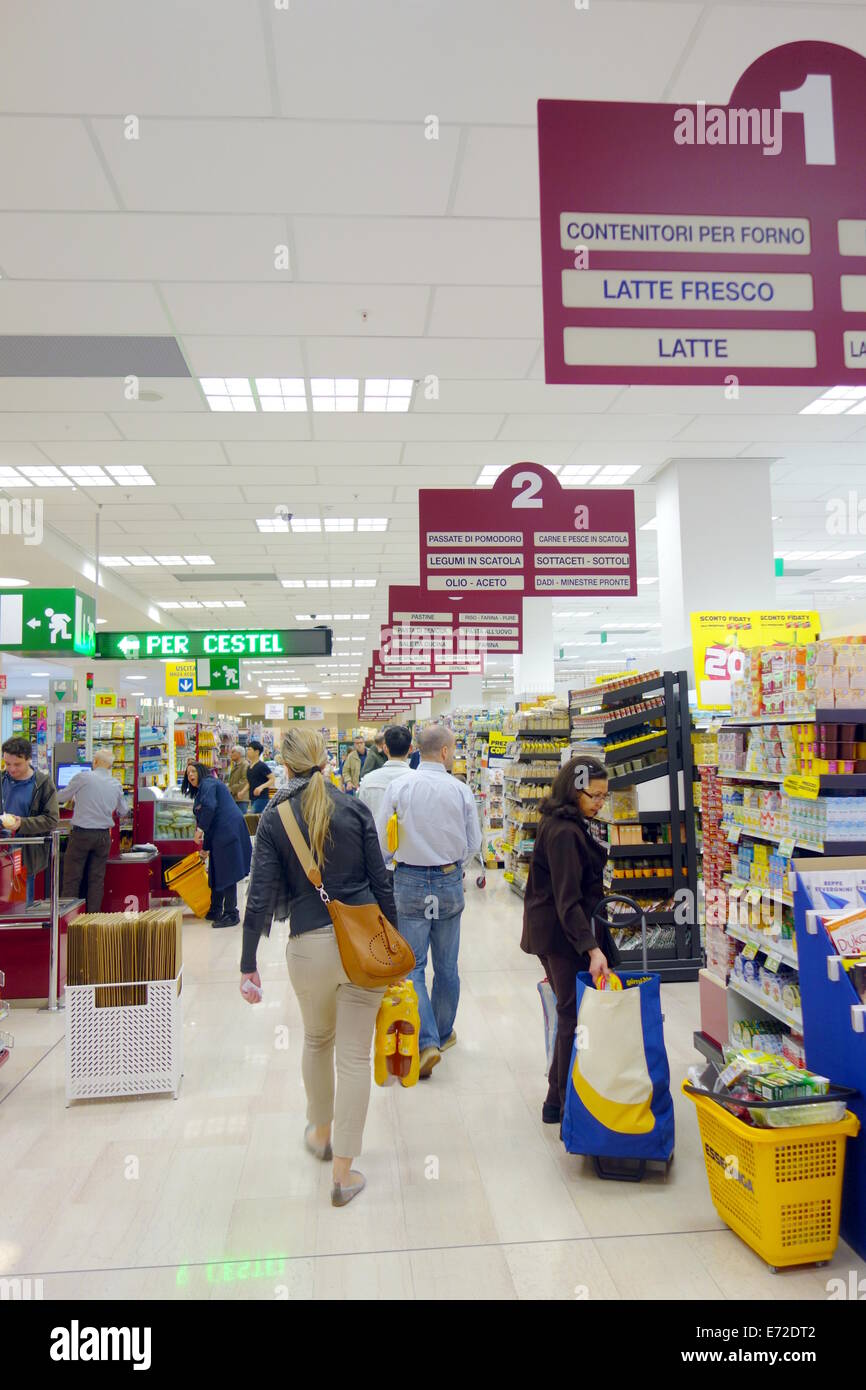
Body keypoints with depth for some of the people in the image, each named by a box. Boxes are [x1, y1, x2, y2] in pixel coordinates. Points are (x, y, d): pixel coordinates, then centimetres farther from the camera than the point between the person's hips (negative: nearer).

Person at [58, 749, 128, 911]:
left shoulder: (82, 778, -8)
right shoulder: (117, 785, 4)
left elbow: (61, 797, 6)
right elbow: (123, 811, 17)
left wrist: (76, 798, 28)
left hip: (81, 834, -4)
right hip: (103, 836, 4)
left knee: (72, 879, 4)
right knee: (97, 879, 10)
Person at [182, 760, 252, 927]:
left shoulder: (208, 784, -2)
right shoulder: (202, 789, 28)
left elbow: (209, 807, -20)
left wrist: (200, 829, -15)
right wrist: (204, 847, 27)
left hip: (228, 831, -10)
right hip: (220, 835, 10)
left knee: (227, 873, -8)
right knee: (216, 873, 15)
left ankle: (231, 914, -5)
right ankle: (215, 911, 23)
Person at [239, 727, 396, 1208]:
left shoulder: (275, 819, -4)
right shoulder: (355, 809, -2)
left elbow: (262, 896, -5)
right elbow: (380, 881, 0)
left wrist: (249, 963, 2)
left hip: (310, 946, 1)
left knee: (317, 1040, 26)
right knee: (355, 1055, 8)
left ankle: (321, 1132, 47)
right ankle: (344, 1172, 16)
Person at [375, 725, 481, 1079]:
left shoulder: (399, 787, -10)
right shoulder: (461, 790, -8)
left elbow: (381, 840, -6)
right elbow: (473, 843, 0)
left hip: (410, 882, -1)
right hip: (449, 882, 2)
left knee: (413, 964, 4)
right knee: (446, 965, 15)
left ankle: (427, 1041, -7)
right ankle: (443, 1033, 30)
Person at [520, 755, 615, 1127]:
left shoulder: (562, 824, 10)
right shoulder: (563, 832, -22)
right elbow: (568, 900, -27)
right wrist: (592, 948, -33)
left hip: (550, 932, 10)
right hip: (564, 934, -10)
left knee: (569, 1013, 16)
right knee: (574, 1016, -1)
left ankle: (557, 1099, 27)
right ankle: (564, 1103, 11)